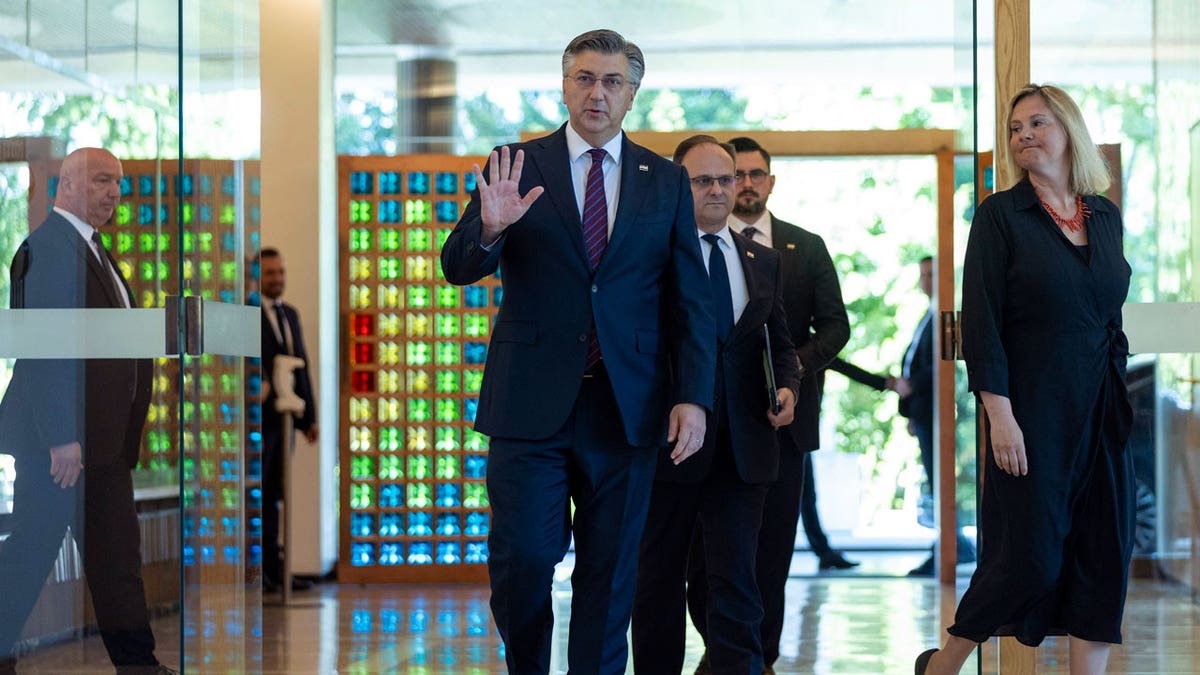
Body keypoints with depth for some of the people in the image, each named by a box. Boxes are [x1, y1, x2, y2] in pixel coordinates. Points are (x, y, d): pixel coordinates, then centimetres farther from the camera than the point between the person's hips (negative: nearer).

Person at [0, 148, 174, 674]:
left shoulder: (89, 246, 16)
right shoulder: (50, 246, -16)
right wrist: (61, 437, -25)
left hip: (100, 434, 10)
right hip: (58, 433, -10)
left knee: (116, 552, 11)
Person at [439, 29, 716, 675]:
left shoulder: (665, 181, 9)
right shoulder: (517, 167, 5)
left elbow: (690, 299, 8)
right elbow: (458, 267, -3)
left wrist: (693, 397, -3)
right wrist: (489, 229, -25)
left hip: (627, 405, 2)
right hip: (532, 403, -1)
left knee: (610, 571, 5)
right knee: (522, 557, -6)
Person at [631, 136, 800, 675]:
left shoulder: (763, 261, 14)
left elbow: (779, 342, 19)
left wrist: (787, 387, -1)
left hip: (743, 446, 3)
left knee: (737, 581, 0)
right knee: (660, 579, 8)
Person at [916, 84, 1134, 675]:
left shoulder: (1105, 216, 10)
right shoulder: (1001, 214, -5)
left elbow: (1111, 317, 17)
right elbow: (980, 322, -10)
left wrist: (1119, 399, 10)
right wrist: (1000, 415, -16)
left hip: (1101, 414, 5)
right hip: (1032, 411, -5)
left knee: (1105, 557, 2)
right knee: (1029, 555, -4)